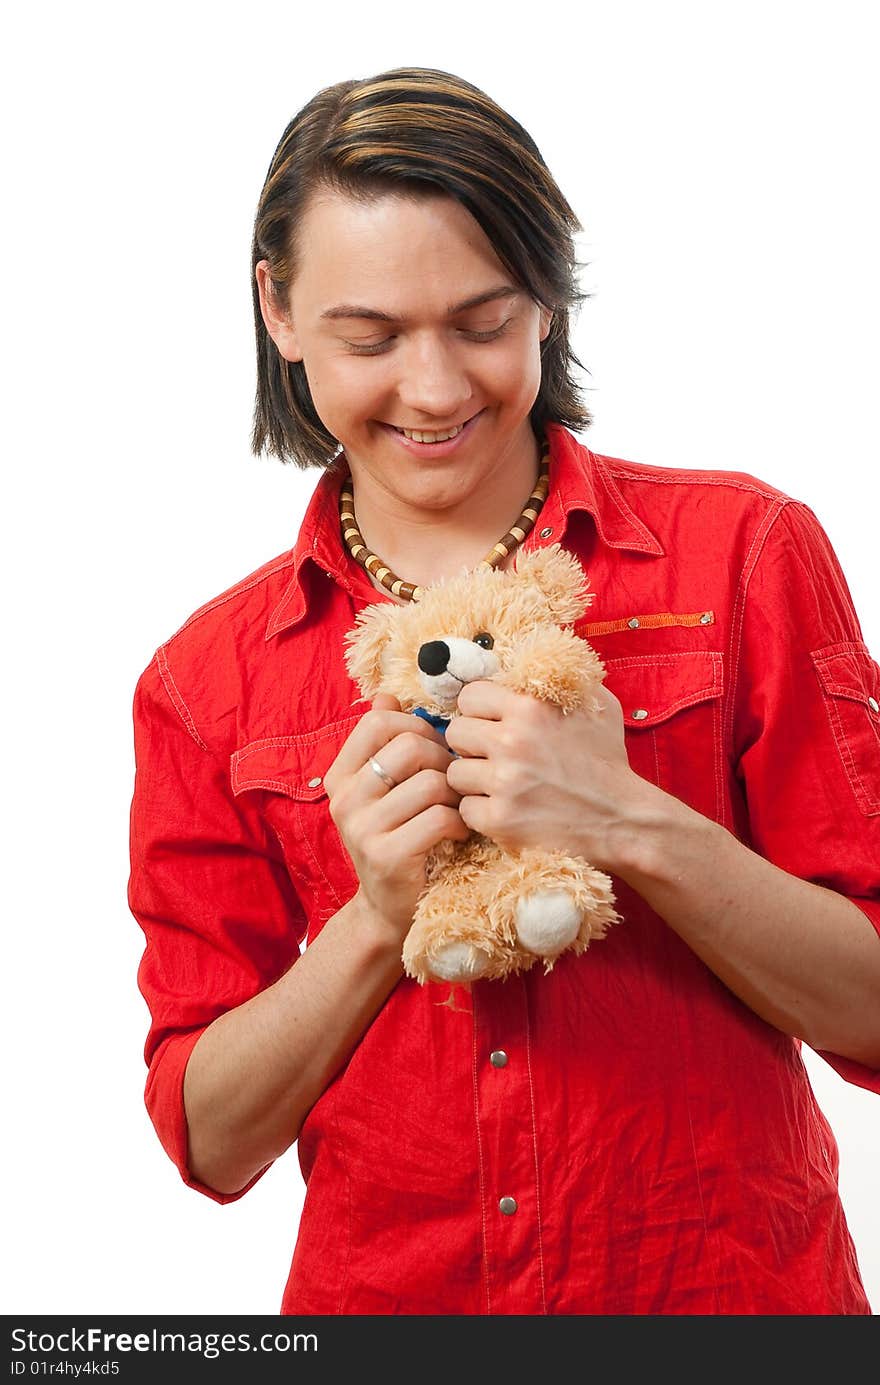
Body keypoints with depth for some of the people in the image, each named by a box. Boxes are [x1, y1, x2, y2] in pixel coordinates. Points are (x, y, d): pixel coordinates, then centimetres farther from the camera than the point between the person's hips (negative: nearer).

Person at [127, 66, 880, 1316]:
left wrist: (635, 825, -25)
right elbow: (212, 1141, -5)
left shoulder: (743, 549, -9)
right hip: (383, 1287, 2)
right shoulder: (209, 681, -4)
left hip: (736, 1280, -1)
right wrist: (376, 924, -21)